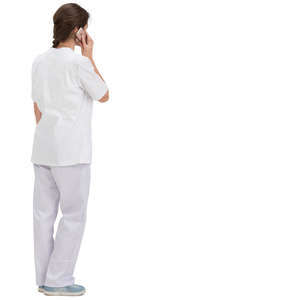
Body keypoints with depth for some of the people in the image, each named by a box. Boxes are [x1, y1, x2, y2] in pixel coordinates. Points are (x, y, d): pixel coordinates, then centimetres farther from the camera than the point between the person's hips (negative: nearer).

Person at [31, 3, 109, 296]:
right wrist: (90, 57, -1)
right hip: (70, 151, -7)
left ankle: (44, 277, 16)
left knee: (44, 214, 9)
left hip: (42, 149, 7)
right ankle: (58, 280, 1)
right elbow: (104, 95, 0)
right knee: (73, 216, 0)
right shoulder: (78, 62, -14)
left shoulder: (39, 61, 9)